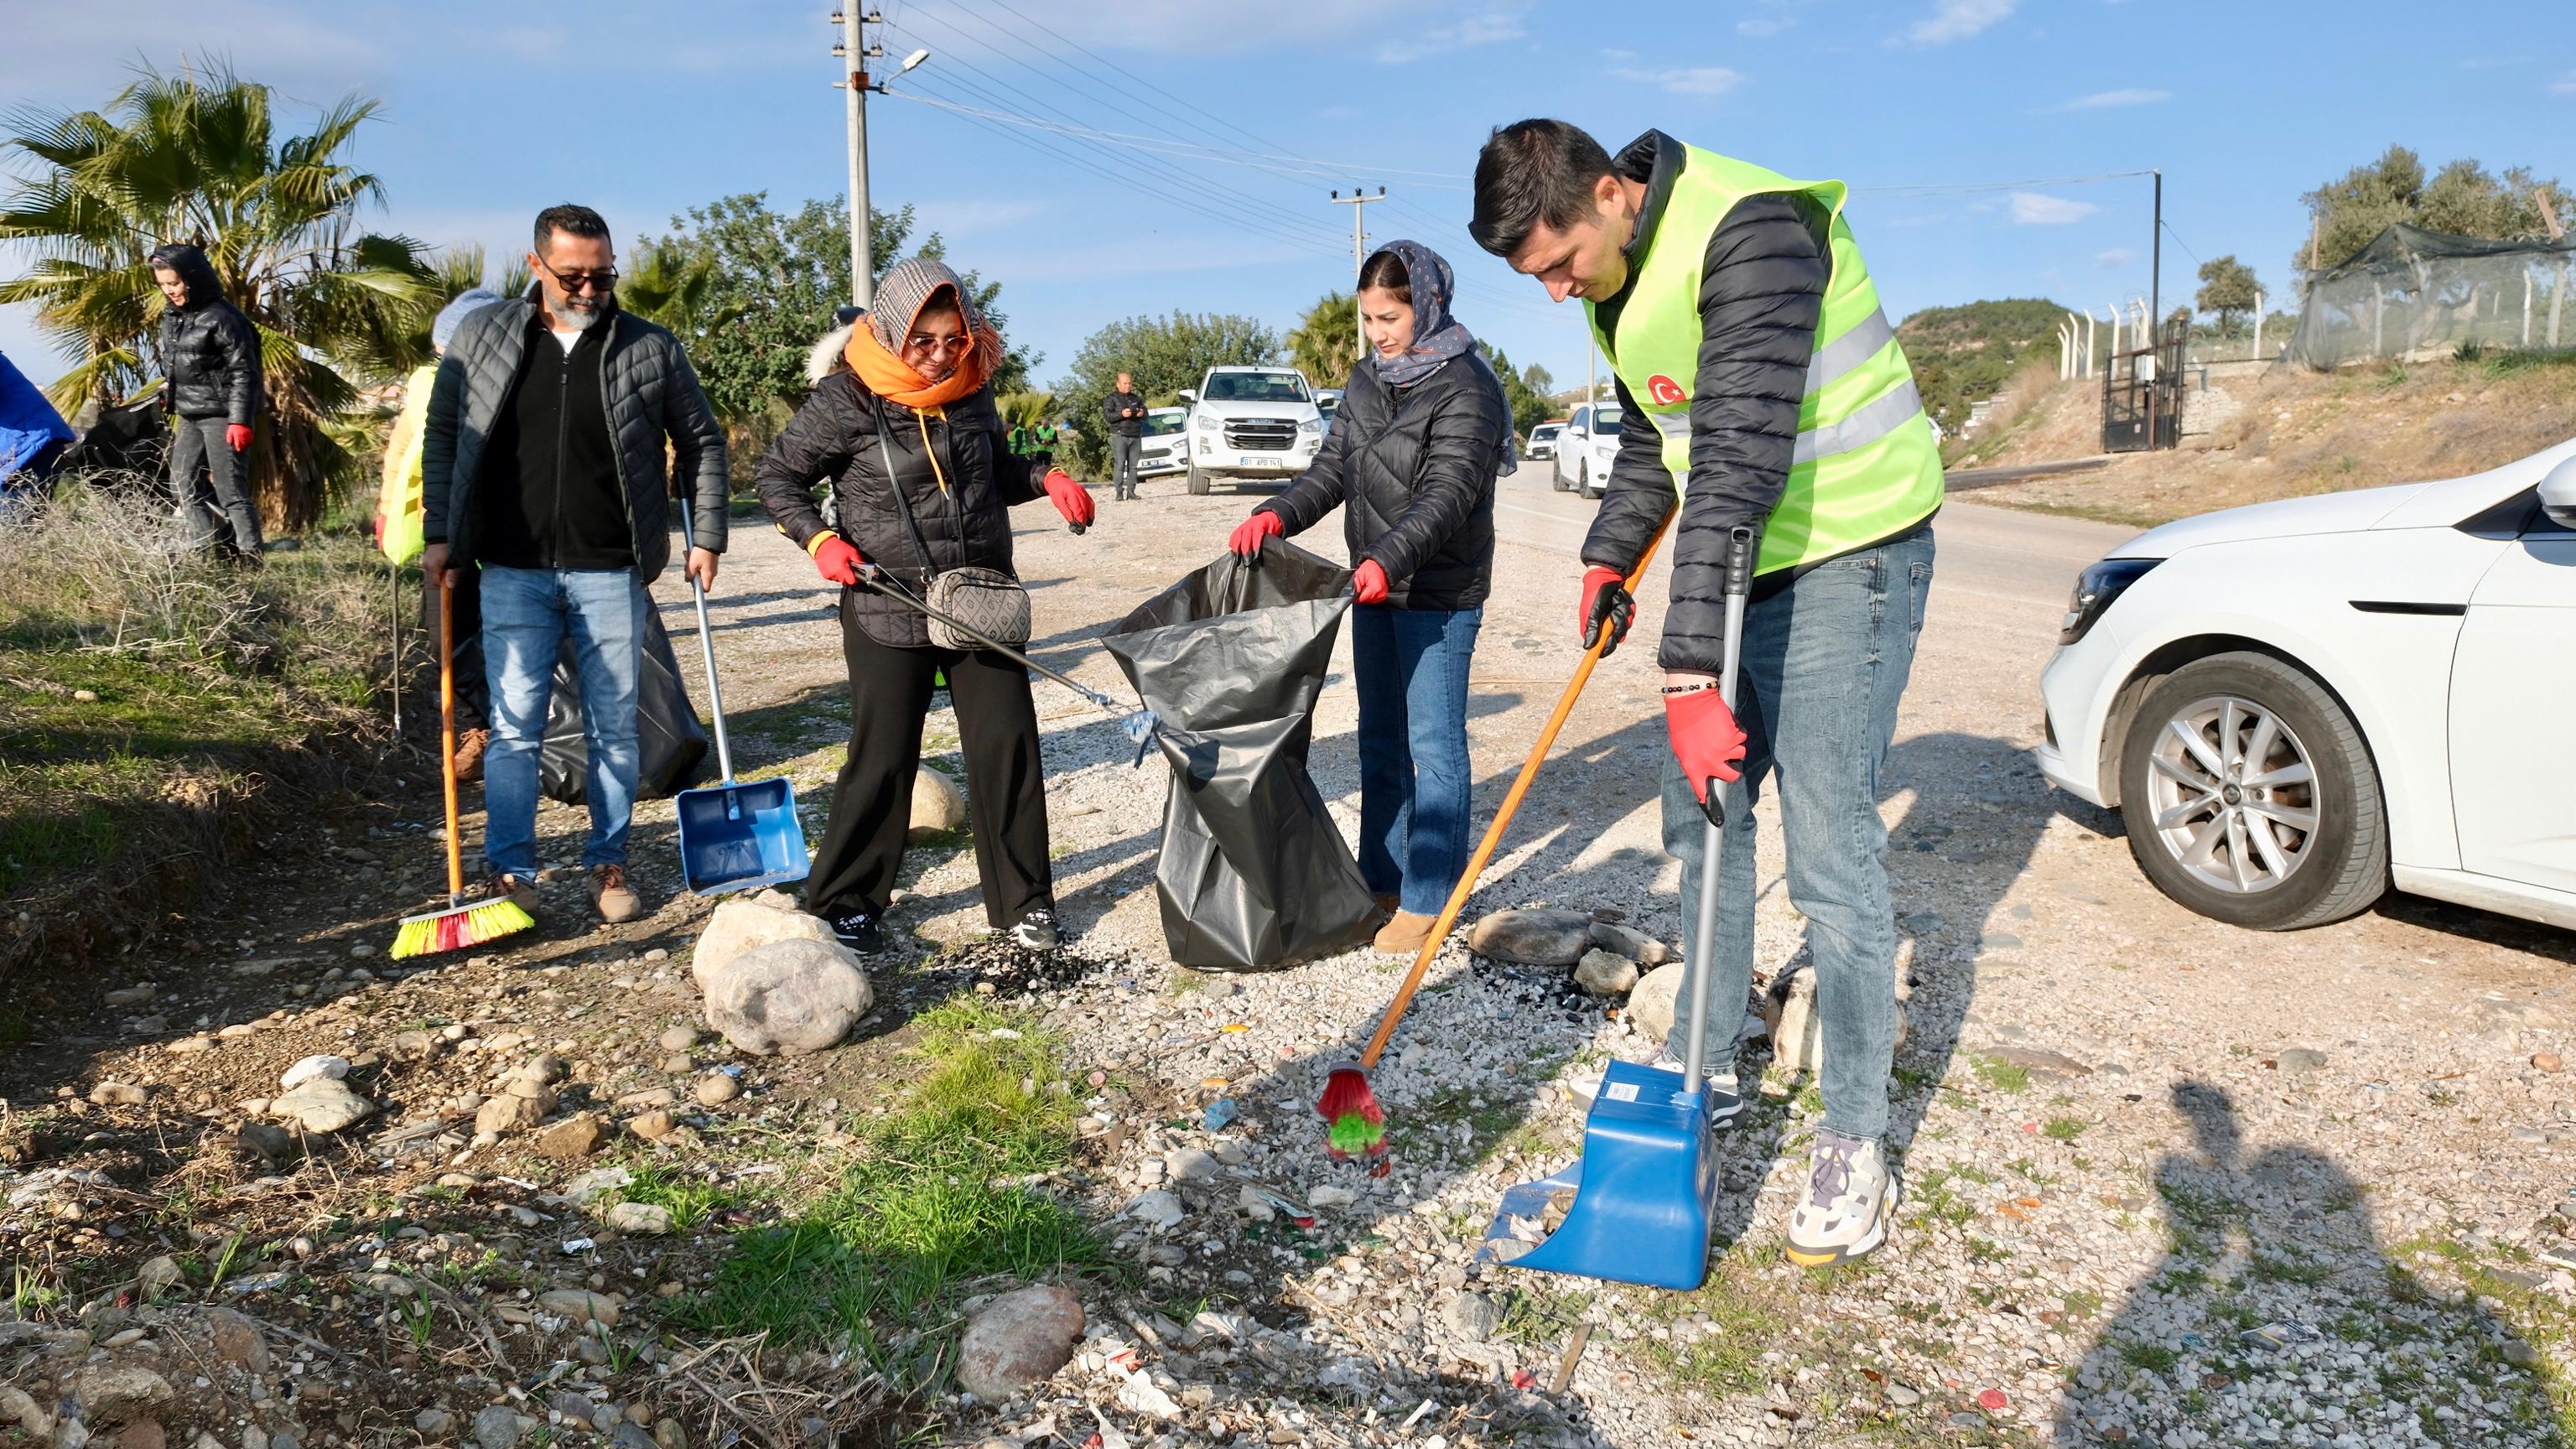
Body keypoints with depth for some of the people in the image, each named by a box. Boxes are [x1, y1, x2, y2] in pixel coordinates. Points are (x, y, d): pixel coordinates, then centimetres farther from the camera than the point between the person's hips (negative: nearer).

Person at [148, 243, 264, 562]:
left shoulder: (222, 318, -13)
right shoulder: (171, 317, 13)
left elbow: (244, 373, -15)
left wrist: (240, 420, -20)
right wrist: (170, 398, 23)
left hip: (221, 415, -9)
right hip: (189, 416, 9)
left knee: (230, 488, -10)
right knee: (184, 485, 9)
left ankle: (249, 555, -6)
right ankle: (212, 550, 15)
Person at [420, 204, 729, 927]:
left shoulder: (651, 348, 1)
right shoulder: (481, 336, 4)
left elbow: (702, 441, 9)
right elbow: (442, 435, 10)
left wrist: (706, 535, 3)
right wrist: (439, 533, 4)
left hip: (612, 571, 0)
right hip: (514, 570, 1)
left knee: (614, 728, 7)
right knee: (514, 726, 1)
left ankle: (609, 865, 20)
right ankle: (509, 873, 11)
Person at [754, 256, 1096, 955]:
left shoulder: (973, 388, 3)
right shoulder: (846, 400, -11)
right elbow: (777, 475, 0)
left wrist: (1045, 478, 0)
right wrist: (819, 538, -15)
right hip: (888, 610, -4)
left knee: (1008, 745, 4)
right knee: (882, 759, 3)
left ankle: (1023, 899, 17)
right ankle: (845, 903, 21)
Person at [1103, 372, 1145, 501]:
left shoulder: (1137, 399, 21)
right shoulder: (1111, 399, 5)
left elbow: (1146, 415, 21)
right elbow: (1107, 416, -7)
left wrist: (1142, 413, -4)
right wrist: (1121, 414, -23)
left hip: (1136, 437, 5)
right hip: (1119, 436, -5)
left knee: (1133, 465, 1)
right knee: (1119, 465, -11)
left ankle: (1131, 491, 3)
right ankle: (1119, 492, -12)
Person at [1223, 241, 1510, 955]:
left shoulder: (1465, 386, -14)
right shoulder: (1368, 381, 10)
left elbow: (1447, 492, -25)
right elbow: (1332, 468, 8)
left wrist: (1390, 558, -40)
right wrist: (1279, 514, -11)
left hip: (1438, 594, -8)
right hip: (1373, 585, 8)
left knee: (1434, 745, -2)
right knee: (1380, 739, 15)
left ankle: (1428, 899, 8)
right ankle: (1381, 881, 27)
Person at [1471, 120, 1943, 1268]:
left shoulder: (1752, 230, -24)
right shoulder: (1622, 275, 6)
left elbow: (1742, 459, -31)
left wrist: (1691, 671, -33)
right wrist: (1608, 556, 7)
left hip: (1846, 557, -9)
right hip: (1737, 561, 9)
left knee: (1830, 852, -8)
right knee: (1699, 816, 12)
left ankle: (1856, 1144, 6)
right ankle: (1708, 1066, 29)